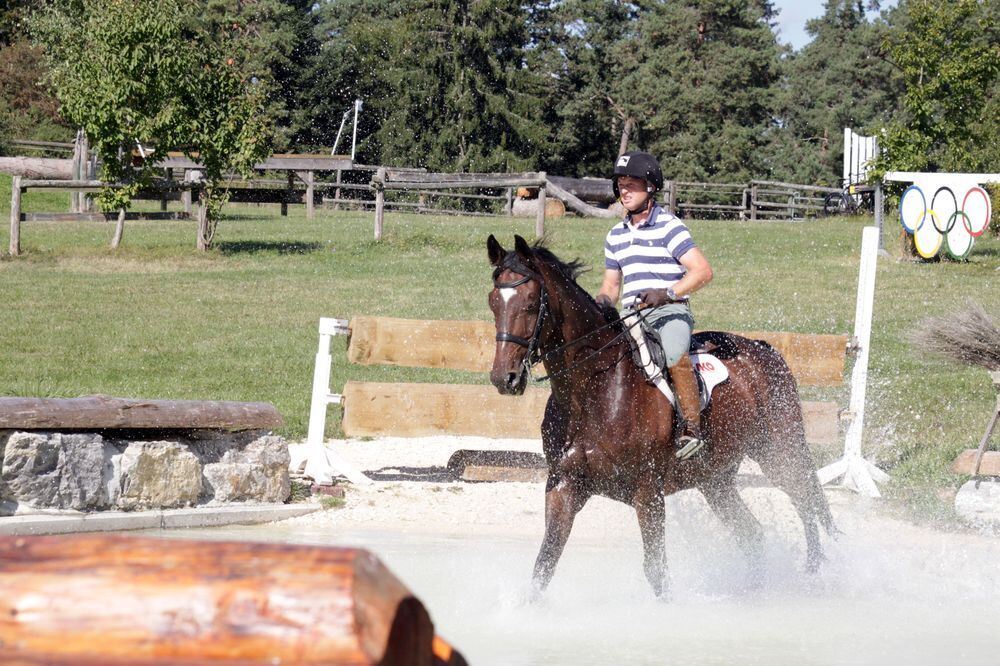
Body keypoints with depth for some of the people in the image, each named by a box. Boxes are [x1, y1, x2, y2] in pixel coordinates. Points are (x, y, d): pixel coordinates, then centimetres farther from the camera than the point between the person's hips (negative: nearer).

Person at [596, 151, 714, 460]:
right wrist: (603, 300, 0)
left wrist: (668, 293, -24)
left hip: (670, 312, -7)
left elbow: (703, 271, -11)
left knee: (674, 355, -35)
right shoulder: (616, 236, 17)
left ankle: (692, 429, -30)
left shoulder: (669, 227, -4)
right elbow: (611, 284, 24)